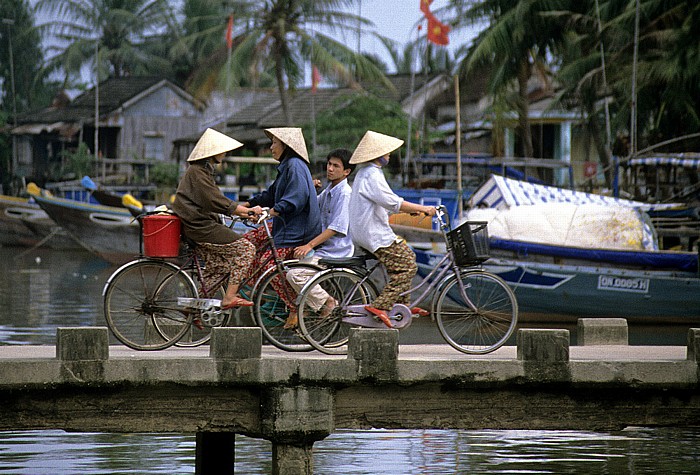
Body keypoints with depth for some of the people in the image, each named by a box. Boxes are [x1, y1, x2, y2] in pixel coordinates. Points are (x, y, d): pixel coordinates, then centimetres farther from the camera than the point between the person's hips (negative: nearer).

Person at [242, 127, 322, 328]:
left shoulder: (295, 166, -14)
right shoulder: (286, 166, 18)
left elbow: (296, 198, -26)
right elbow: (272, 194, 27)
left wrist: (270, 211, -31)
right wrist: (247, 205, 20)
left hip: (297, 229, -11)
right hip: (284, 225, 11)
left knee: (268, 263, -17)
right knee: (247, 240, 10)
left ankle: (296, 309, -10)